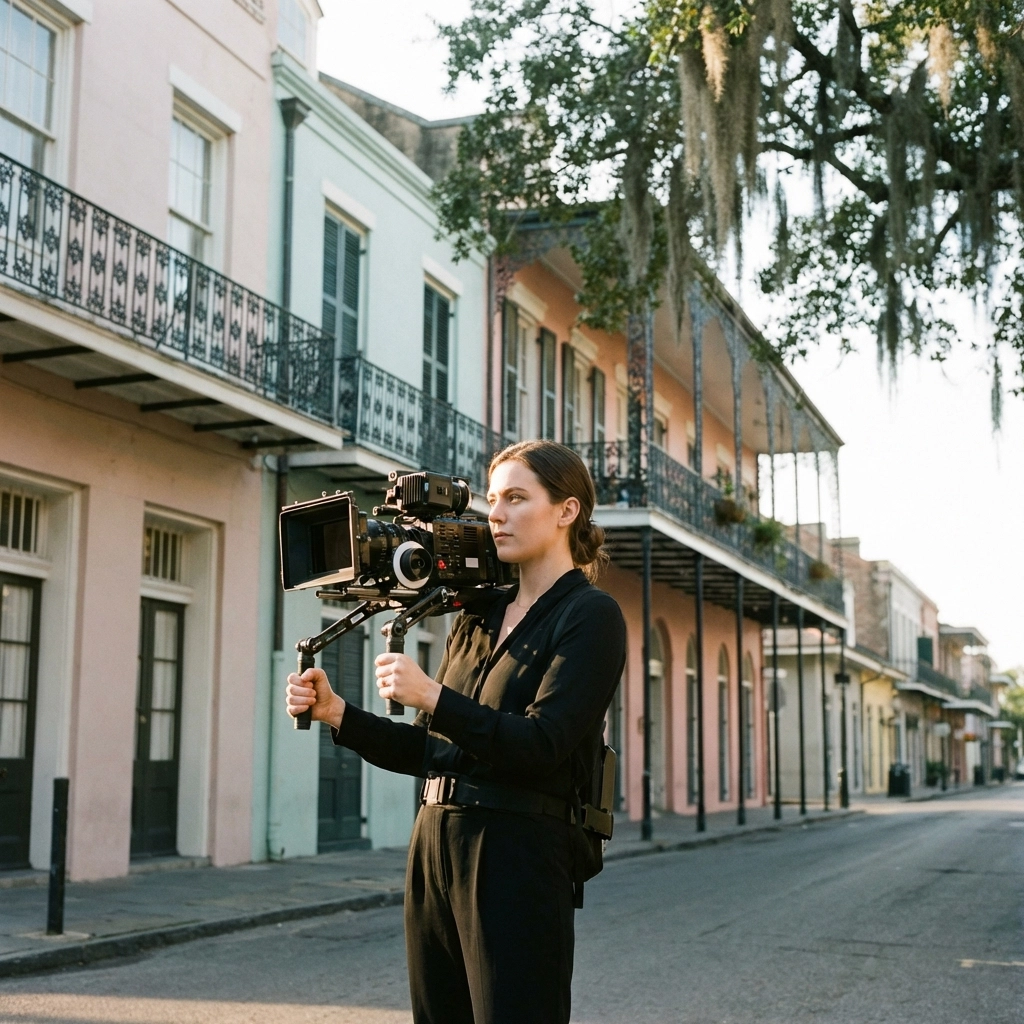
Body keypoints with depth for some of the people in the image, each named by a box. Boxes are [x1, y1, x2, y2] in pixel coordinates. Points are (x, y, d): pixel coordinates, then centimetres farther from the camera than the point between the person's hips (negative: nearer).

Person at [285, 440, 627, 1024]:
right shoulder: (477, 617, 16)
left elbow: (540, 746, -16)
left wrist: (432, 698, -25)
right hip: (436, 845, 7)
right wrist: (337, 714, 3)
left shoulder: (590, 615, -5)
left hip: (516, 857, -7)